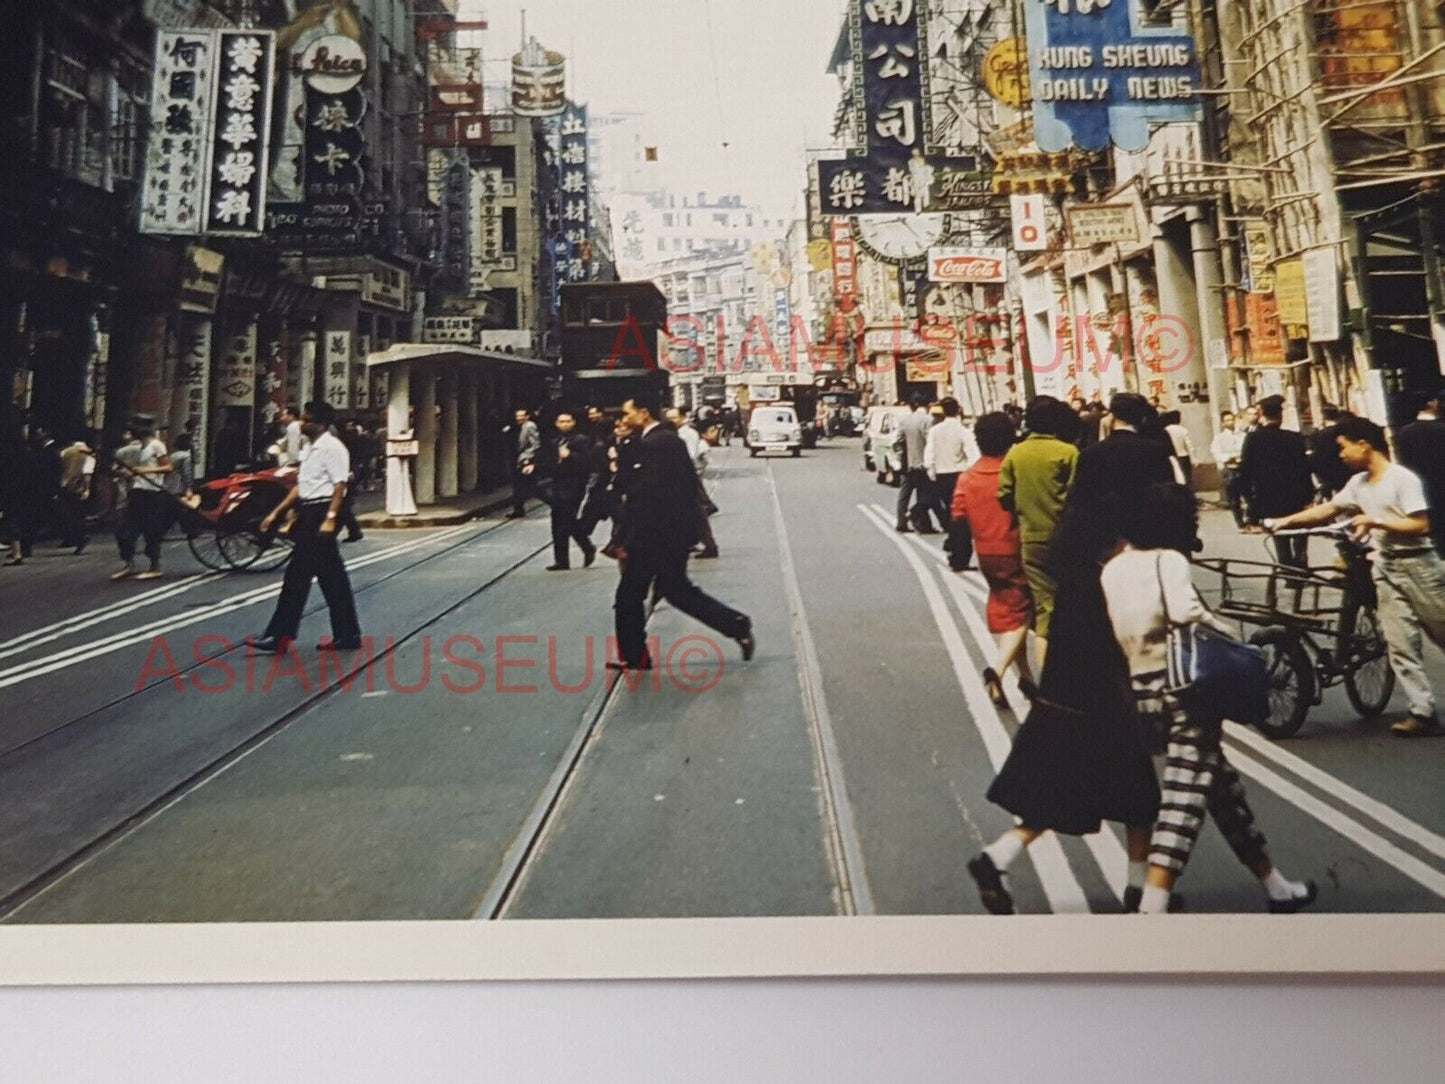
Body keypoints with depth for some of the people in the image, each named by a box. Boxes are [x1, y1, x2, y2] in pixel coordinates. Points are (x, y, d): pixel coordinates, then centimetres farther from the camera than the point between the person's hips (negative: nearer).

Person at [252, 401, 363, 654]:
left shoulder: (332, 447, -11)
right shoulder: (313, 449, 19)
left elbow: (339, 486, -18)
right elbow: (301, 486, 21)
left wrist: (330, 518, -26)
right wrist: (276, 513, 18)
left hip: (321, 514, -10)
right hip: (309, 514, 10)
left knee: (299, 574, -5)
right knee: (332, 578, 11)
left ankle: (280, 636, 1)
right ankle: (347, 636, 17)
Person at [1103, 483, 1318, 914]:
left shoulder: (1113, 568, 11)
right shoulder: (1168, 560, -8)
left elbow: (1110, 631, 10)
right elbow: (1185, 611, -23)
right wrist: (1228, 633, -9)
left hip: (1139, 692, 8)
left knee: (1221, 781, 21)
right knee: (1184, 797, -5)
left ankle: (1276, 887, 36)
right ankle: (1152, 909, -10)